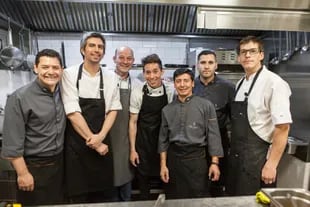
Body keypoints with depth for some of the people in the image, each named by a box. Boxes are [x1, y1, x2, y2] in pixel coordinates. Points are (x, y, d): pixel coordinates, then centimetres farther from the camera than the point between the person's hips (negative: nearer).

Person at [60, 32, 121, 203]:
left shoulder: (111, 77, 3)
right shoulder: (70, 74, -6)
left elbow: (113, 109, 3)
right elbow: (72, 112, -12)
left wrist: (100, 137, -11)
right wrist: (92, 140, -11)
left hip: (102, 143, 3)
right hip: (76, 143, -2)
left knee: (104, 193, 13)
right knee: (78, 195, 11)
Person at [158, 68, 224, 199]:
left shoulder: (206, 106, -3)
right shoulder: (167, 109, 5)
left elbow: (213, 135, -3)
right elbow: (163, 139, 7)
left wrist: (214, 163, -7)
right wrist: (163, 165, 3)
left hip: (196, 158, -2)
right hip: (173, 158, 3)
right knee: (174, 199, 14)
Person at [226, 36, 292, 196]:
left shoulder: (274, 83, -15)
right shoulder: (240, 84, 8)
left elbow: (282, 127, -18)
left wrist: (271, 165, -17)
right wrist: (233, 152, 14)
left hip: (257, 158, -7)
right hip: (236, 156, 7)